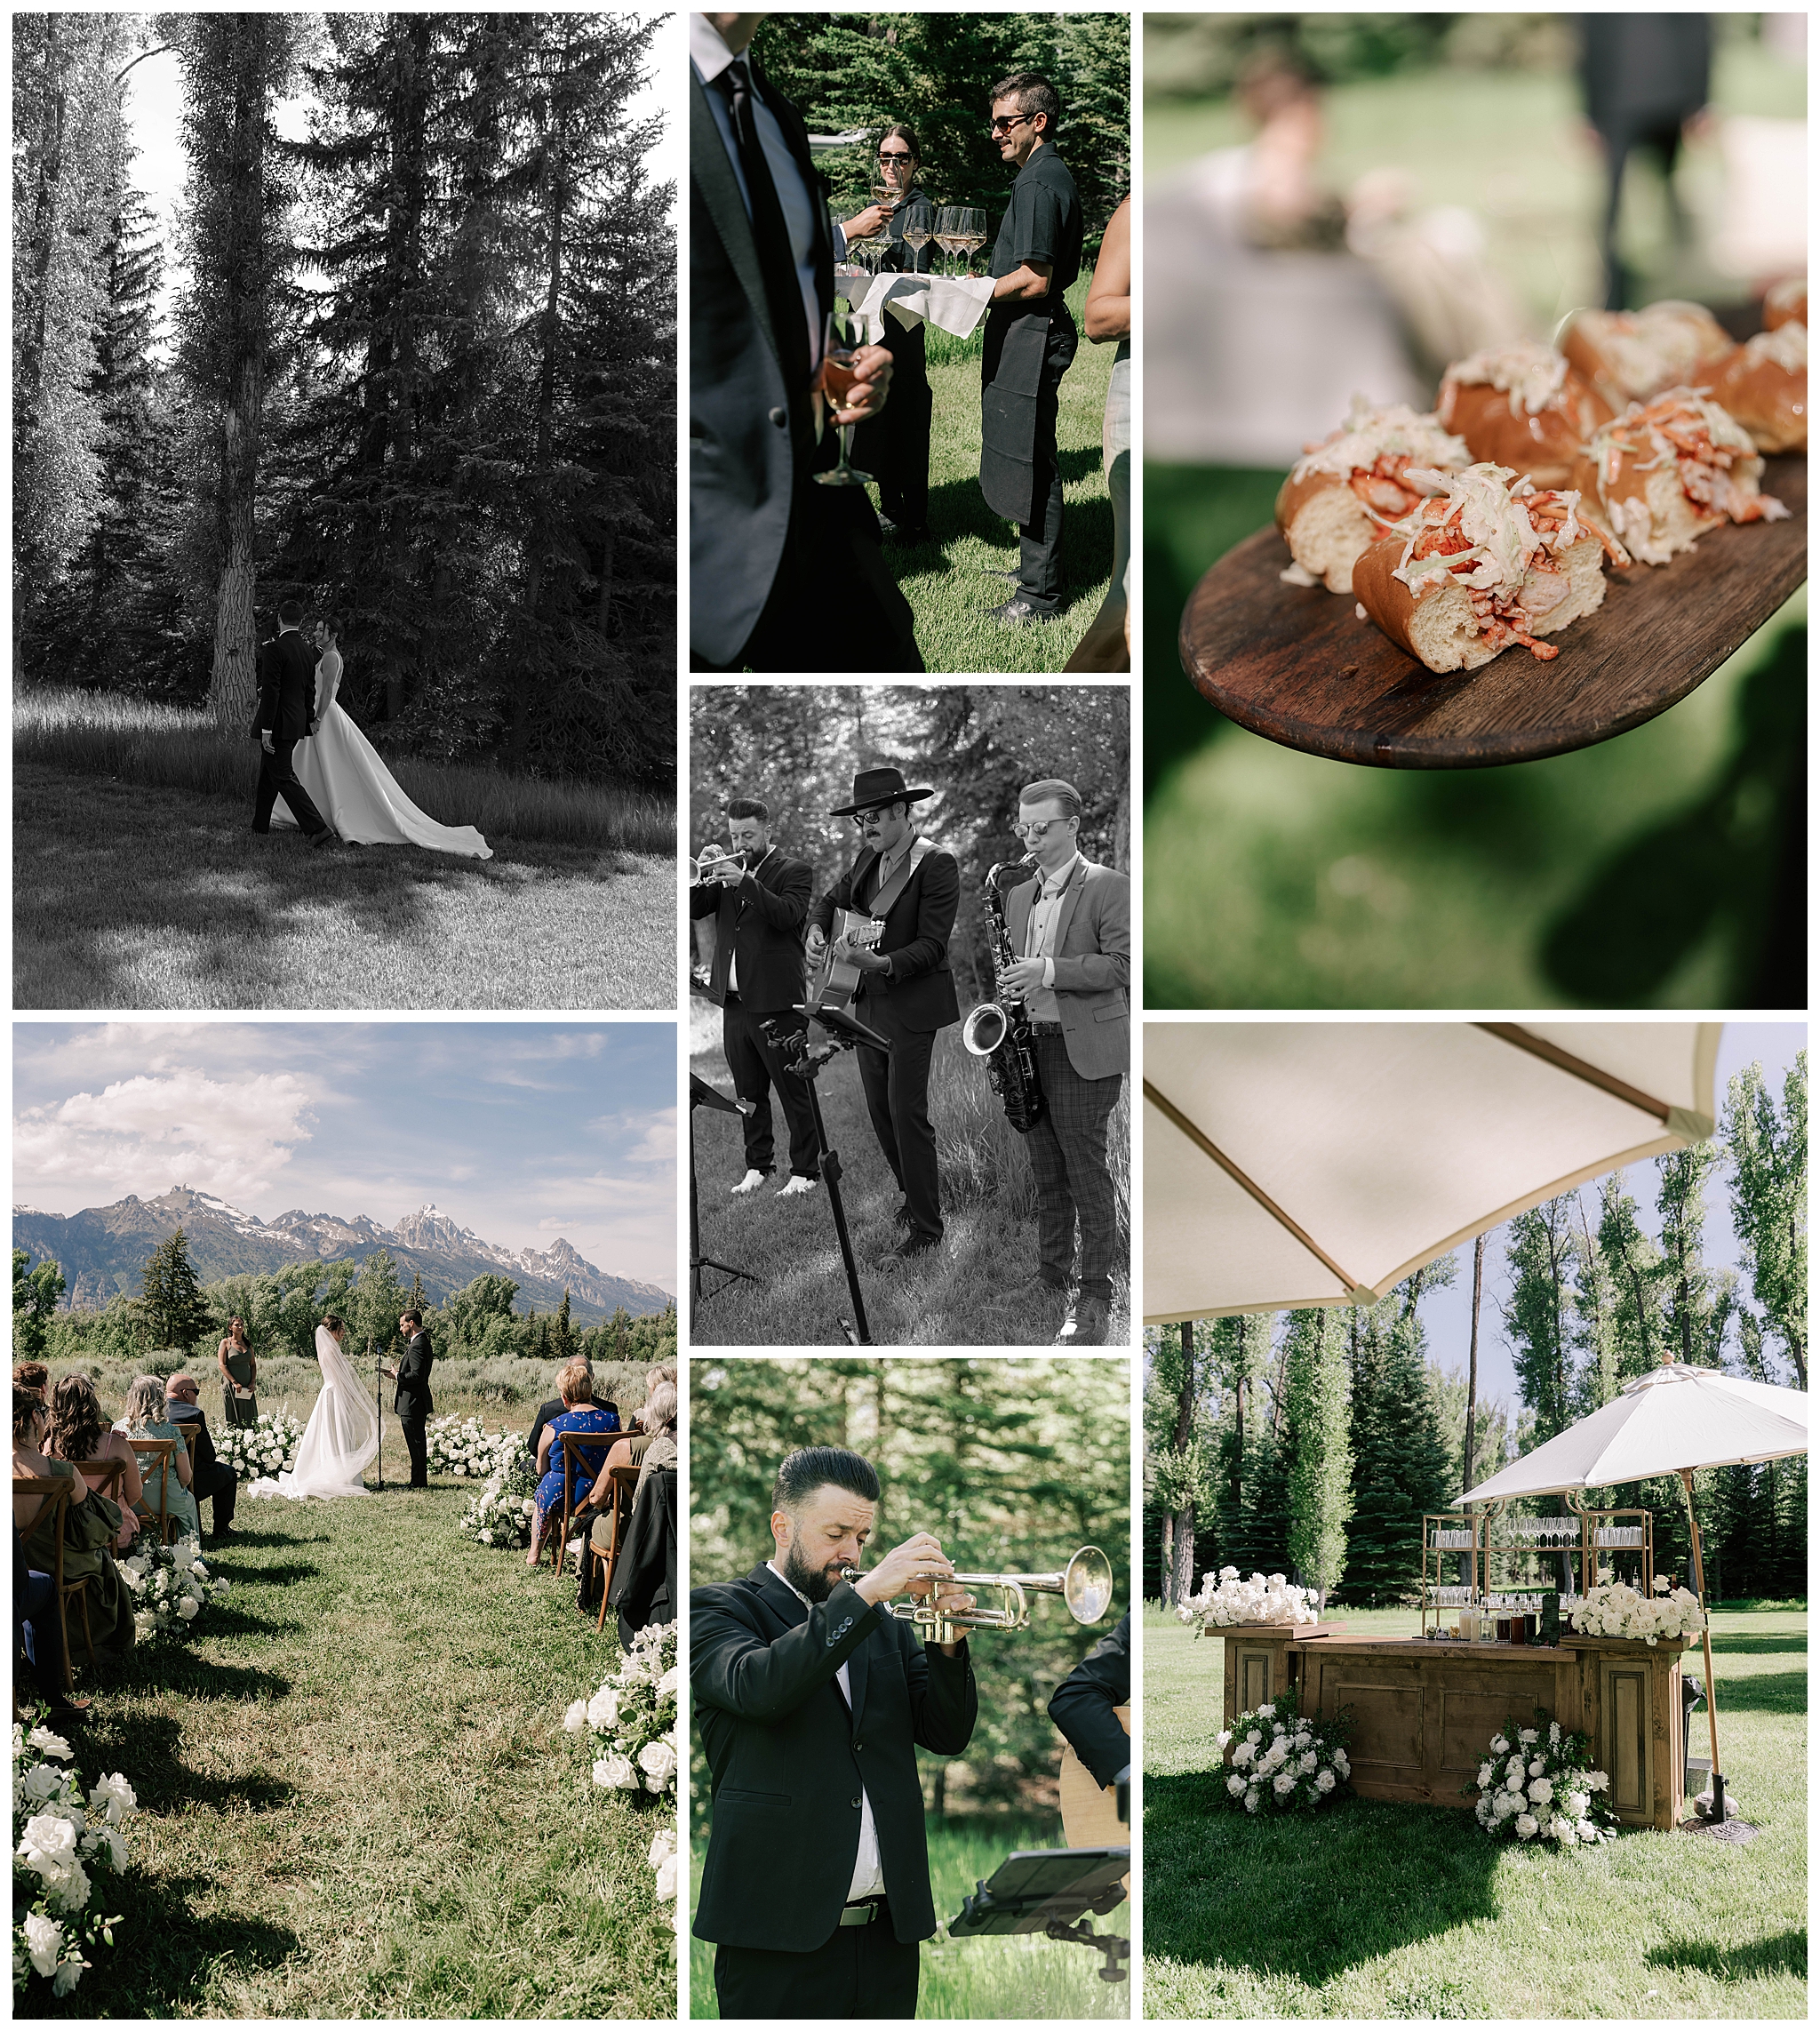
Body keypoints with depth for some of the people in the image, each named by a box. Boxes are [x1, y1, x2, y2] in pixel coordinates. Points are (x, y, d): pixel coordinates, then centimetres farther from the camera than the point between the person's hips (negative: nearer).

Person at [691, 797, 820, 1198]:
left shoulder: (794, 871, -2)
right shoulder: (725, 871, 14)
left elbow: (787, 915, -19)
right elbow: (694, 909, 5)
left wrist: (744, 881, -25)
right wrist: (703, 879, -13)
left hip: (776, 1001, -6)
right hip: (734, 1000, 6)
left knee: (794, 1093, -2)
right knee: (749, 1094, 13)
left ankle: (804, 1172, 3)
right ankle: (757, 1166, 22)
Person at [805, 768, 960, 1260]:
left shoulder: (937, 865, -15)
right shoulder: (870, 859, 7)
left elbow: (931, 946, -19)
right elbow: (833, 899, 22)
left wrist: (882, 963, -34)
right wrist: (817, 929, 0)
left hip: (912, 1005, -8)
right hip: (870, 1000, 8)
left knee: (906, 1110, -8)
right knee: (879, 1108, 12)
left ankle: (926, 1226, 0)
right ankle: (913, 1194, 29)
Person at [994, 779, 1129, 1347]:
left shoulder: (1108, 887, -4)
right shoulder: (1020, 895, 16)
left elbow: (1122, 964, -13)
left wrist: (1049, 972, -20)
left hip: (1083, 1051, -6)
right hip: (1030, 1046, 6)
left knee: (1086, 1177, -4)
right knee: (1047, 1176, 12)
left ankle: (1094, 1297, 1)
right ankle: (1052, 1275, 21)